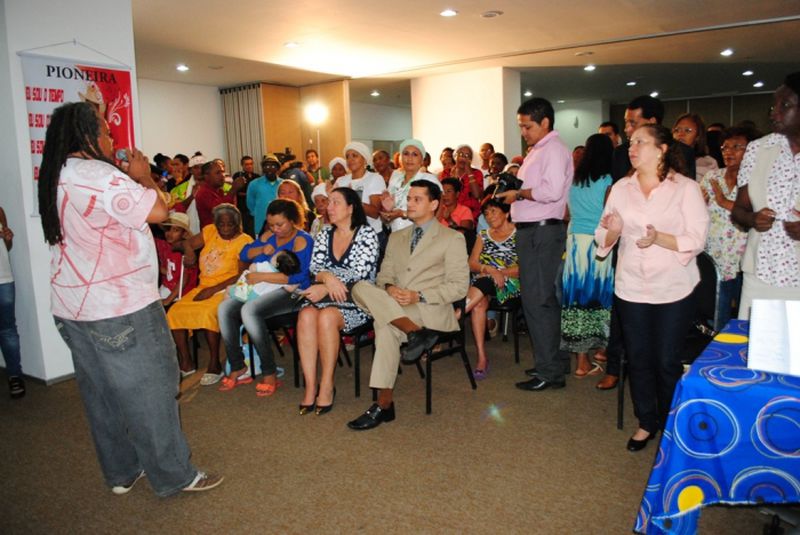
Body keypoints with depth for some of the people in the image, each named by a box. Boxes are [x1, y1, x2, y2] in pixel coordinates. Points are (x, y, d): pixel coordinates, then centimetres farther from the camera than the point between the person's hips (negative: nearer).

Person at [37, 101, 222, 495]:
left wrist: (131, 179, 14)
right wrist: (143, 177, -5)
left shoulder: (55, 178, 12)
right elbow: (157, 211, -22)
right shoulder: (99, 176, -19)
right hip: (119, 310, -9)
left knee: (101, 392, 16)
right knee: (147, 391, 1)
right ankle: (175, 476, 13)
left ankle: (121, 473, 30)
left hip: (72, 306, 10)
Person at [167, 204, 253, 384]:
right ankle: (185, 364, 1)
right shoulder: (210, 231, 10)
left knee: (207, 313, -34)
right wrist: (188, 251, -15)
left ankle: (215, 366, -19)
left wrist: (213, 290, -20)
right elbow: (187, 243, 11)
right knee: (175, 312, -12)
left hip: (226, 289, -6)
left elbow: (242, 275, -14)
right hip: (203, 287, 7)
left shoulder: (244, 241, -8)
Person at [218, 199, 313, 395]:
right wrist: (261, 250, -3)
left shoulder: (302, 240, -7)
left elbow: (298, 276, -20)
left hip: (291, 293, -8)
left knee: (249, 310, -32)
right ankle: (237, 369, -3)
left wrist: (260, 277, -20)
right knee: (224, 308, -12)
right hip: (263, 290, 8)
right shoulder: (269, 235, 17)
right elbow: (243, 255, 19)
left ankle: (270, 374, -22)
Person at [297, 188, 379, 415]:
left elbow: (360, 273, -12)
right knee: (306, 315, -28)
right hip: (326, 296, 4)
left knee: (327, 316, -33)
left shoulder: (366, 234, -1)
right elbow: (315, 267, 5)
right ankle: (310, 386, -24)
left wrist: (325, 288, -18)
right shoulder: (325, 235, 16)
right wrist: (328, 277, -18)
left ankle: (327, 386, -21)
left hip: (356, 300, -4)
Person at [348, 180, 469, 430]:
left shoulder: (452, 239, 6)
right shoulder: (396, 237, 24)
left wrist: (419, 296, -16)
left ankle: (384, 405, -23)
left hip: (431, 310, -5)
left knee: (385, 325, -34)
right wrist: (389, 288, -8)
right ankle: (416, 333, -25)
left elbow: (459, 286, -2)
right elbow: (384, 275, 19)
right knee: (361, 287, -29)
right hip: (392, 309, 6)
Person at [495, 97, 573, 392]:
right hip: (531, 231, 10)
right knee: (545, 300, 14)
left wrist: (518, 193, -14)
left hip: (543, 232, -10)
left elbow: (552, 190, -25)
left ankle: (549, 372, 1)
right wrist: (512, 189, 9)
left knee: (536, 300, -8)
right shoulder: (536, 150, 21)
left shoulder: (554, 149, -10)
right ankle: (551, 363, 25)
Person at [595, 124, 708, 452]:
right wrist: (613, 231, -18)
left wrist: (659, 238, -25)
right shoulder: (621, 188, 5)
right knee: (638, 359, 11)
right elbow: (605, 239, 4)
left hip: (673, 290, -3)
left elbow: (697, 240, -10)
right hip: (631, 288, 3)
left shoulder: (686, 188, -5)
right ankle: (646, 422, 29)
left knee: (668, 362, 6)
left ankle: (670, 425, 29)